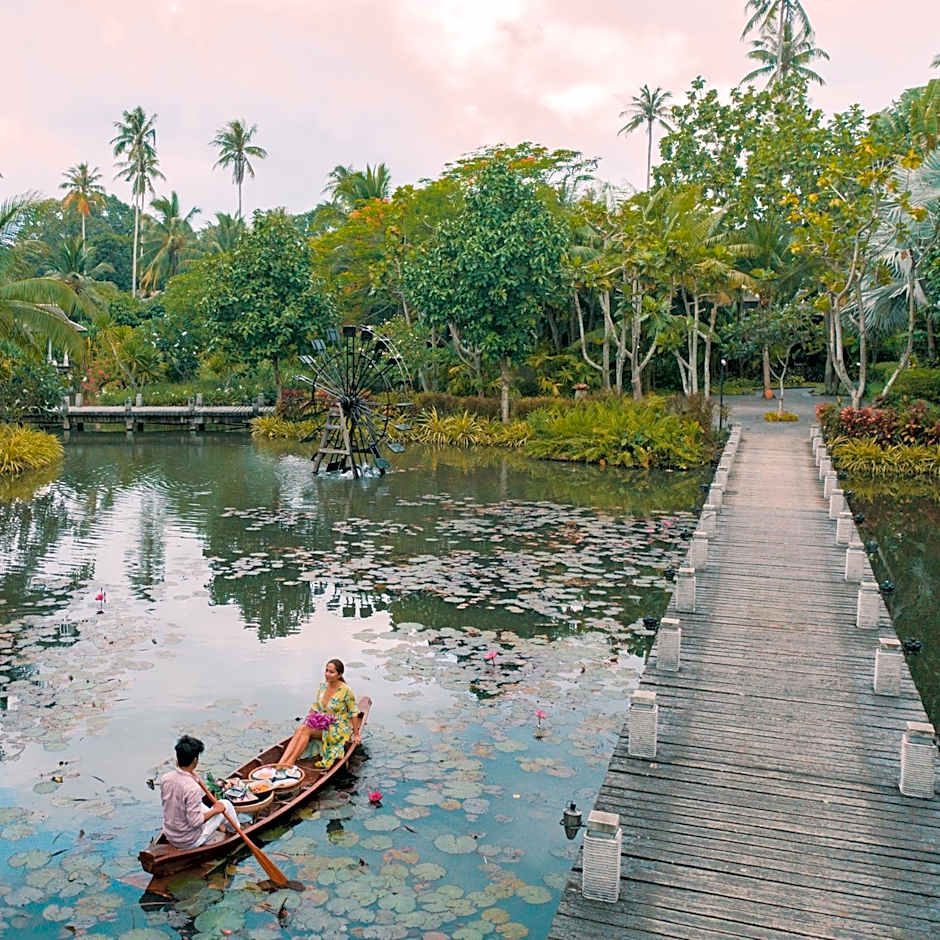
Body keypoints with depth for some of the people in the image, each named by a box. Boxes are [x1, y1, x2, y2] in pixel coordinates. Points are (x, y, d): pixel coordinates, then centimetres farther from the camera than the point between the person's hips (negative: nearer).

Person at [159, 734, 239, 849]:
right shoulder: (193, 788, -32)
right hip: (189, 843, -7)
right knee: (226, 804, 8)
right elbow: (194, 821, -27)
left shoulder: (164, 778, -12)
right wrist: (215, 810, -13)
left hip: (169, 837, 7)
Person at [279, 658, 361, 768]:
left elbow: (354, 713, -9)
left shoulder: (346, 691, -14)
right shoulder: (323, 686, 4)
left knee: (307, 730, -28)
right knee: (301, 729, -24)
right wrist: (305, 723, 9)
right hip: (322, 724, 5)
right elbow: (315, 707, 14)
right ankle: (281, 763, -38)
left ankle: (289, 763, -34)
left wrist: (356, 734, -7)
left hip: (339, 728, -5)